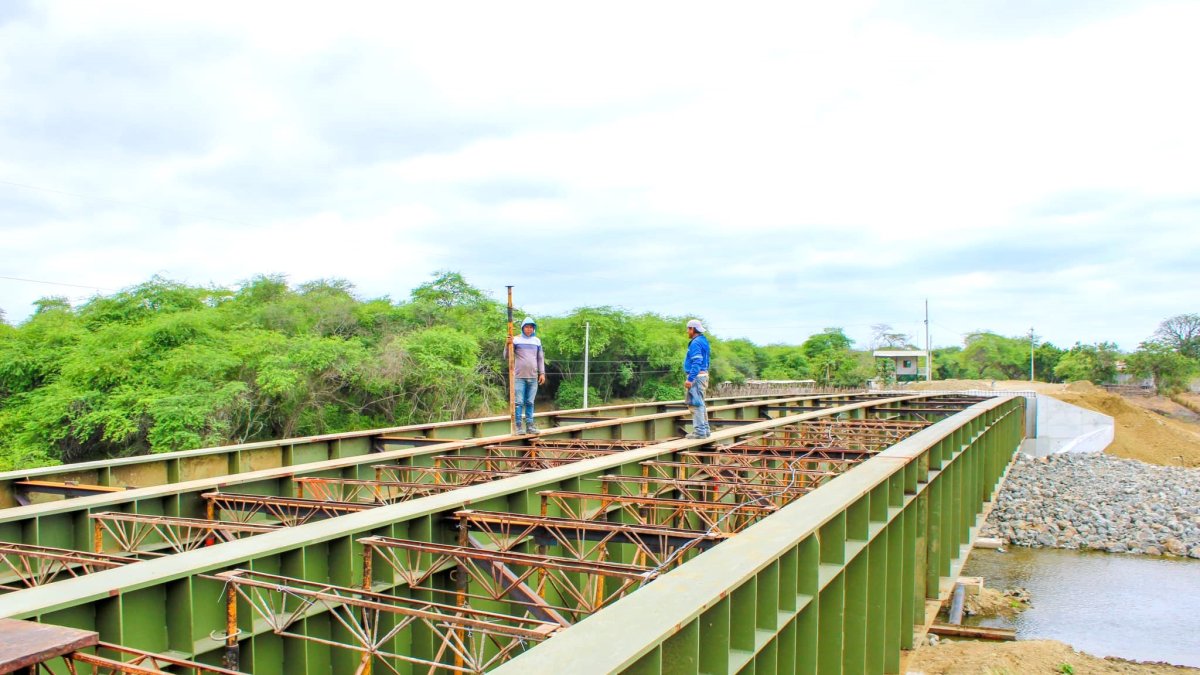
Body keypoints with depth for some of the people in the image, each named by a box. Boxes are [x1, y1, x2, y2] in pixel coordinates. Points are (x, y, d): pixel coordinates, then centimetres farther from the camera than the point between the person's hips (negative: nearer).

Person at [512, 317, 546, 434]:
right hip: (519, 377, -3)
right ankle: (518, 426, 0)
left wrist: (542, 373, 9)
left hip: (533, 377, 3)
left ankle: (530, 425, 11)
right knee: (519, 402, -3)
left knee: (530, 403, 7)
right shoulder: (516, 340, 1)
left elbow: (540, 358, 16)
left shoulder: (537, 341, 12)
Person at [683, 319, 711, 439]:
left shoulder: (696, 343, -15)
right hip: (703, 374, 11)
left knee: (695, 404, -9)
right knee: (700, 404, 16)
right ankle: (704, 430, 22)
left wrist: (690, 379, -27)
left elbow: (696, 363, -23)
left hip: (696, 376, -11)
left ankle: (699, 431, -9)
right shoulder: (703, 341, 17)